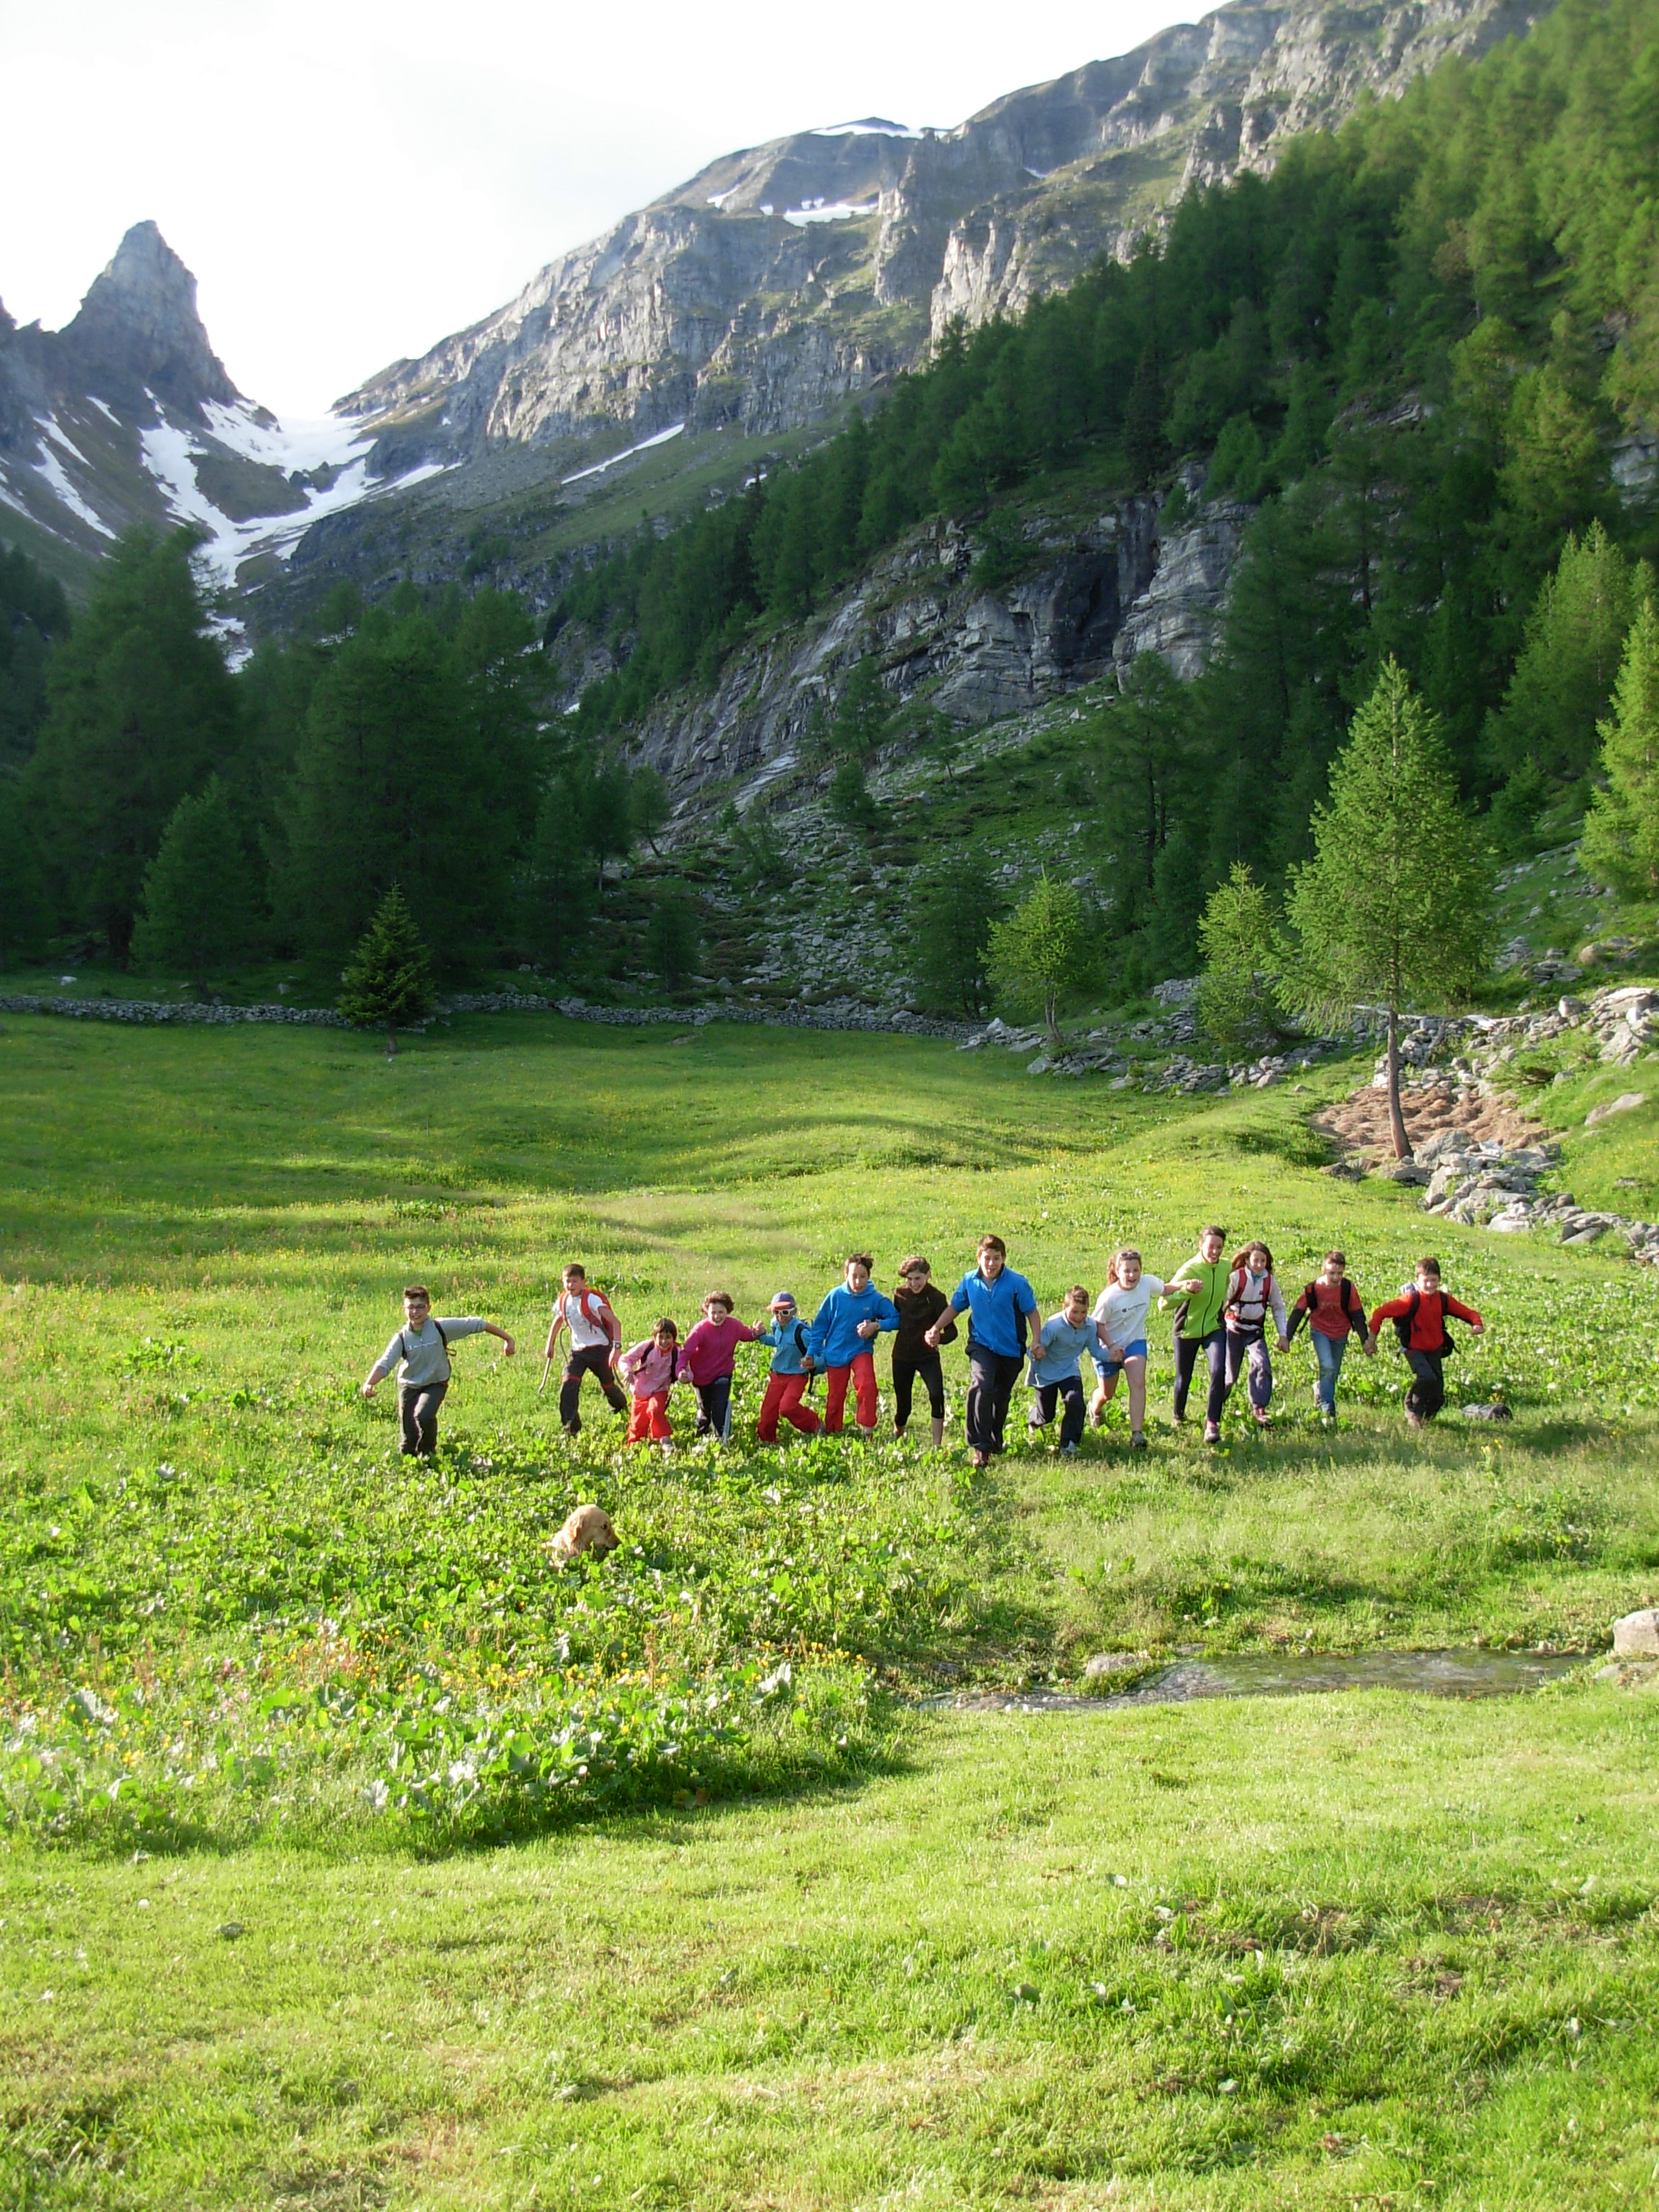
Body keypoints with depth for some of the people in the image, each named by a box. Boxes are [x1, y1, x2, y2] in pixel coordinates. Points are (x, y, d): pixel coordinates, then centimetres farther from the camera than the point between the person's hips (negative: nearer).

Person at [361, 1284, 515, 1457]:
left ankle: (427, 1453, -1)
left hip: (435, 1384, -2)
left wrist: (508, 1339, -7)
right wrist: (369, 1384, -37)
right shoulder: (401, 1338, -11)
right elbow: (384, 1364, -17)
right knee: (408, 1445, 0)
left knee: (423, 1415, -31)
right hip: (409, 1386, 2)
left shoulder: (441, 1328, -15)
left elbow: (476, 1325, -10)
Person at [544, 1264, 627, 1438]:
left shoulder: (591, 1300, -20)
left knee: (608, 1385, 12)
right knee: (568, 1384, -17)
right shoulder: (562, 1301, -2)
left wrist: (616, 1347, -34)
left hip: (599, 1348, -4)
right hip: (577, 1350, 4)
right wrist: (550, 1344, 20)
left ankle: (622, 1409, 45)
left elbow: (615, 1322, -25)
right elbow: (558, 1320, 21)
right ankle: (570, 1427, -17)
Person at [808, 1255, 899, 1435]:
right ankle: (832, 1432, 30)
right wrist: (812, 1353, -3)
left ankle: (867, 1429, -17)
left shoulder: (875, 1299, -11)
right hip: (836, 1353, 1)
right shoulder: (836, 1296, -9)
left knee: (867, 1385, -27)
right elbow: (820, 1325, -1)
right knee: (835, 1396, 10)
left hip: (861, 1350, -1)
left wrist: (876, 1326, -24)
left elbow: (896, 1319, -8)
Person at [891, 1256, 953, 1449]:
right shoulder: (900, 1294, -3)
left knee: (937, 1395, -24)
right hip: (902, 1356, 3)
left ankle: (938, 1444, -17)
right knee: (902, 1404, 9)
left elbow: (951, 1330, -18)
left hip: (927, 1355, -3)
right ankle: (896, 1437, 39)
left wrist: (939, 1338, -38)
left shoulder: (936, 1297, -14)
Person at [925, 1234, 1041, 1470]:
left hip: (1010, 1349, 0)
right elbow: (955, 1307, 10)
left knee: (1001, 1397, 15)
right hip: (981, 1344, 0)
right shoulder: (969, 1282, -4)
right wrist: (936, 1329, 1)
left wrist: (1037, 1341, -12)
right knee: (981, 1385, -26)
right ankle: (979, 1446, -25)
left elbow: (1032, 1312, -3)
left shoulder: (1017, 1283, -12)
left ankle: (995, 1442, 39)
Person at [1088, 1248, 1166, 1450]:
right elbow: (1097, 1323, -17)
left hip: (1135, 1342, 2)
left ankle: (1137, 1434, -22)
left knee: (1138, 1384, -21)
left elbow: (1164, 1289, 7)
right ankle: (1096, 1410, 53)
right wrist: (1111, 1346, -26)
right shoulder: (1109, 1297, -28)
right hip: (1109, 1347, -2)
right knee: (1107, 1394, 16)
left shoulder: (1147, 1283, -15)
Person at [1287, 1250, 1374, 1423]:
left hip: (1340, 1334, 2)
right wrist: (1287, 1337, -13)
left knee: (1333, 1373, 10)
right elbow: (1298, 1312, -11)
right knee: (1327, 1367, -20)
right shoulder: (1313, 1288, -20)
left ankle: (1320, 1390, 43)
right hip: (1320, 1332, -2)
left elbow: (1357, 1315, -8)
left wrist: (1365, 1340, -9)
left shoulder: (1348, 1288, -18)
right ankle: (1328, 1410, -9)